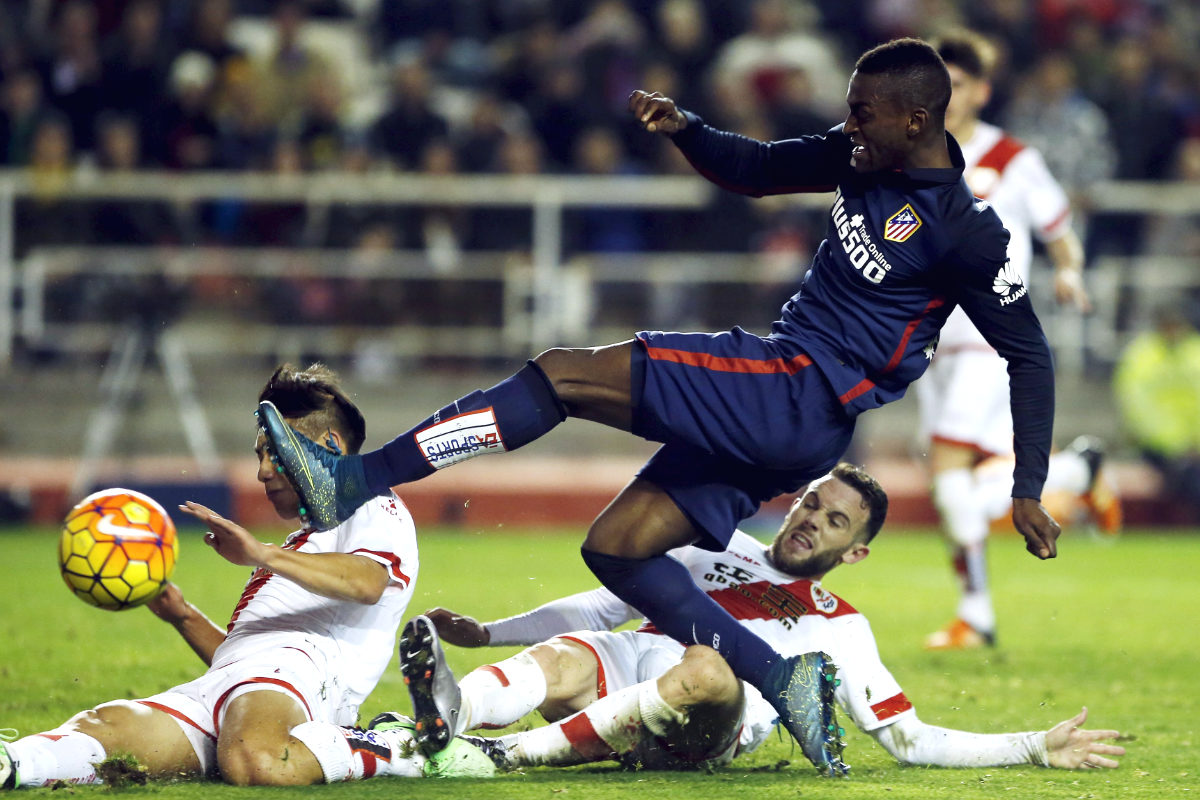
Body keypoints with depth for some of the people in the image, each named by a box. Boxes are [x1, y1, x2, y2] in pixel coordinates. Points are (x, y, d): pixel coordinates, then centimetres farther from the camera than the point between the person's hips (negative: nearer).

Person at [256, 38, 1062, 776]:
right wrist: (685, 128, 2)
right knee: (615, 547, 6)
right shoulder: (863, 158, 10)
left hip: (798, 401, -10)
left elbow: (1029, 353, -7)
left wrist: (1028, 491, -7)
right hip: (770, 410, 10)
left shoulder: (964, 230, -13)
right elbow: (755, 169, 23)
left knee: (564, 375, -14)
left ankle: (359, 479, -16)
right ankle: (785, 681, 1)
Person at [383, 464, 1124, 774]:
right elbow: (603, 607, 33)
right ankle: (449, 711, -66)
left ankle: (518, 753, -47)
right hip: (622, 662, 3)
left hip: (696, 729, -3)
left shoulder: (840, 630, 26)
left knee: (709, 668, -39)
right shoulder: (720, 550, 32)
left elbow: (909, 738, 23)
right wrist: (486, 631, 27)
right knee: (560, 656, -34)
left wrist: (1035, 750, 13)